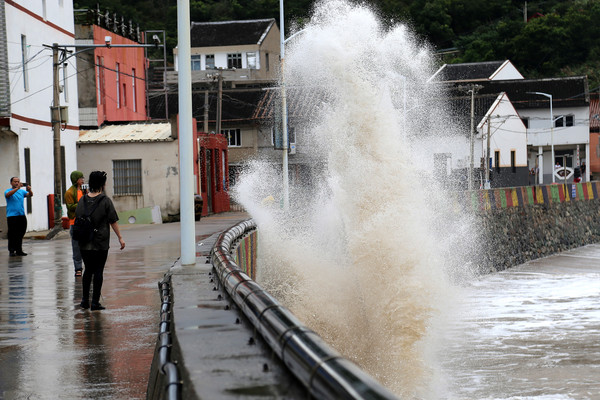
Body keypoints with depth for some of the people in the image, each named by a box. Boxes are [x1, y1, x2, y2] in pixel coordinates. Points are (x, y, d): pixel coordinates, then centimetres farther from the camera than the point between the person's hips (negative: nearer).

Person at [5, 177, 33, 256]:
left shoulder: (22, 191, 13)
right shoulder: (8, 191, 0)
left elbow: (30, 195, -1)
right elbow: (8, 194, -23)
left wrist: (29, 190, -24)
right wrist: (17, 188, -34)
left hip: (21, 215, 5)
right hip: (12, 216, -5)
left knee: (20, 234, 7)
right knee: (12, 234, -5)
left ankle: (19, 250, 14)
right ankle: (11, 251, -1)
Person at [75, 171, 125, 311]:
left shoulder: (83, 200, 3)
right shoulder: (105, 200, -8)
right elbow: (113, 221, -6)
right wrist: (120, 237, 2)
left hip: (84, 243, 4)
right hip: (101, 243, -4)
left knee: (88, 270, 15)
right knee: (98, 271, 1)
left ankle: (85, 300, 15)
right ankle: (95, 302, 0)